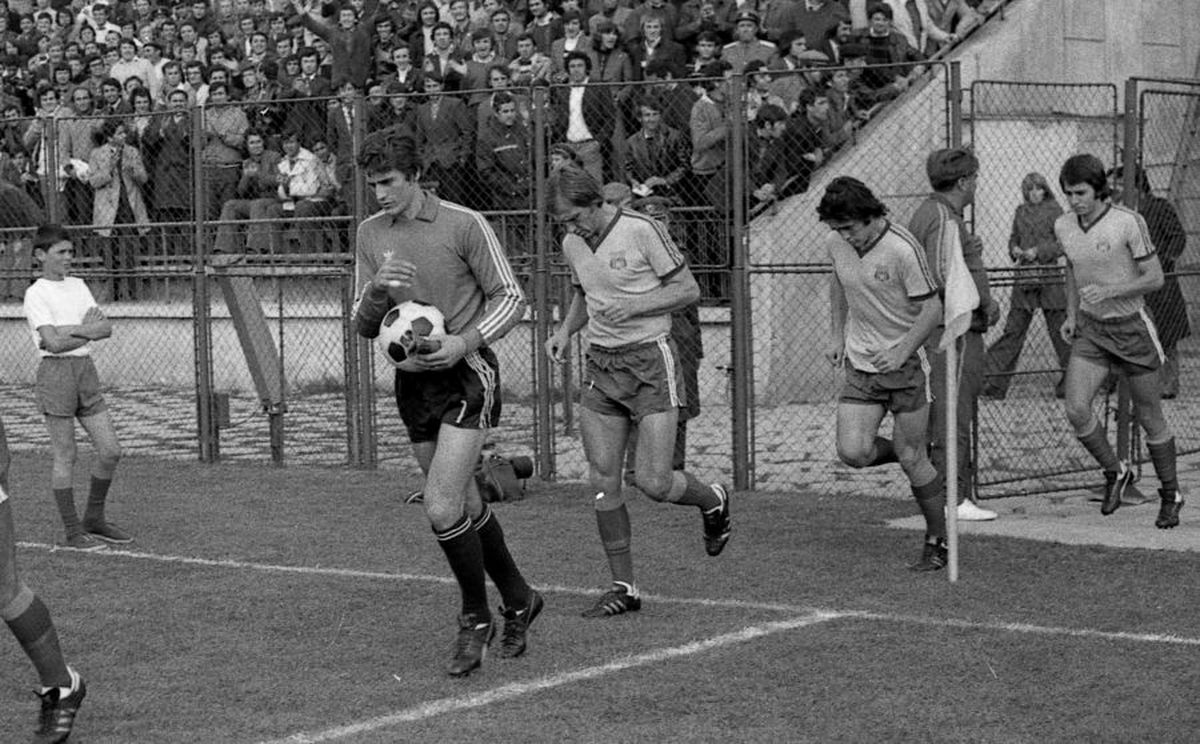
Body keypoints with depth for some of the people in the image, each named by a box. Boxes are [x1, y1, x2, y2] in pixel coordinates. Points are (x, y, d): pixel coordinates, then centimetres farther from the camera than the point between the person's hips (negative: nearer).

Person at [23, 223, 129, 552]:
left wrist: (71, 330, -11)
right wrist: (88, 331, -5)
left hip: (86, 370, 7)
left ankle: (94, 519, 20)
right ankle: (73, 533, 5)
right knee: (65, 457, -2)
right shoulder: (36, 293, -7)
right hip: (56, 372, -7)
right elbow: (54, 343, -17)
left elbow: (106, 328, 5)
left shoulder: (78, 286, 14)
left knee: (111, 451, 4)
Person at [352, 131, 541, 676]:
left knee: (442, 509, -16)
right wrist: (377, 292, -14)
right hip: (412, 381, 6)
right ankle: (518, 601, 32)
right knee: (466, 508, 12)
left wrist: (464, 342, -20)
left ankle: (475, 619, 3)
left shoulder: (464, 225, -9)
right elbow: (364, 327, 8)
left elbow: (511, 298, -6)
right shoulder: (371, 234, 7)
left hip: (466, 375, -6)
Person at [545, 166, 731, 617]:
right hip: (600, 366, 6)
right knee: (603, 483, 0)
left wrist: (632, 306, -19)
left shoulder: (642, 230, -12)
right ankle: (623, 588, 9)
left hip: (651, 361, -6)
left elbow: (688, 290, -8)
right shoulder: (572, 245, 8)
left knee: (653, 483, -10)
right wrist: (565, 331, 6)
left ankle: (713, 500, 23)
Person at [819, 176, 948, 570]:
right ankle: (910, 452, 22)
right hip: (859, 365, 5)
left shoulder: (903, 249, -19)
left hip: (905, 364, -5)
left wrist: (901, 352, -25)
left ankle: (938, 542, 15)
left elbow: (932, 308, -15)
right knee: (853, 452, -9)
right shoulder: (836, 244, -1)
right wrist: (838, 335, 16)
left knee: (912, 460, -2)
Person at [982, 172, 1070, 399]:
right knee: (1013, 331, 3)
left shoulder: (1054, 210, -2)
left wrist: (1038, 251, -16)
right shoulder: (1021, 212, 12)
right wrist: (1015, 250, 0)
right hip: (1024, 278, 4)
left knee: (1060, 330, 1)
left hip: (1049, 279, -4)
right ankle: (994, 383, 3)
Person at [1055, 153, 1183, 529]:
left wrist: (1109, 292, -26)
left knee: (1151, 420, 5)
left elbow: (1155, 277, -13)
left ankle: (1170, 496, 25)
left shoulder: (1128, 223, -17)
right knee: (1076, 409, -15)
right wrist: (1071, 314, 9)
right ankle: (1115, 473, 9)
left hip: (1132, 326, -4)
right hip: (1091, 330, 4)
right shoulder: (1063, 226, -1)